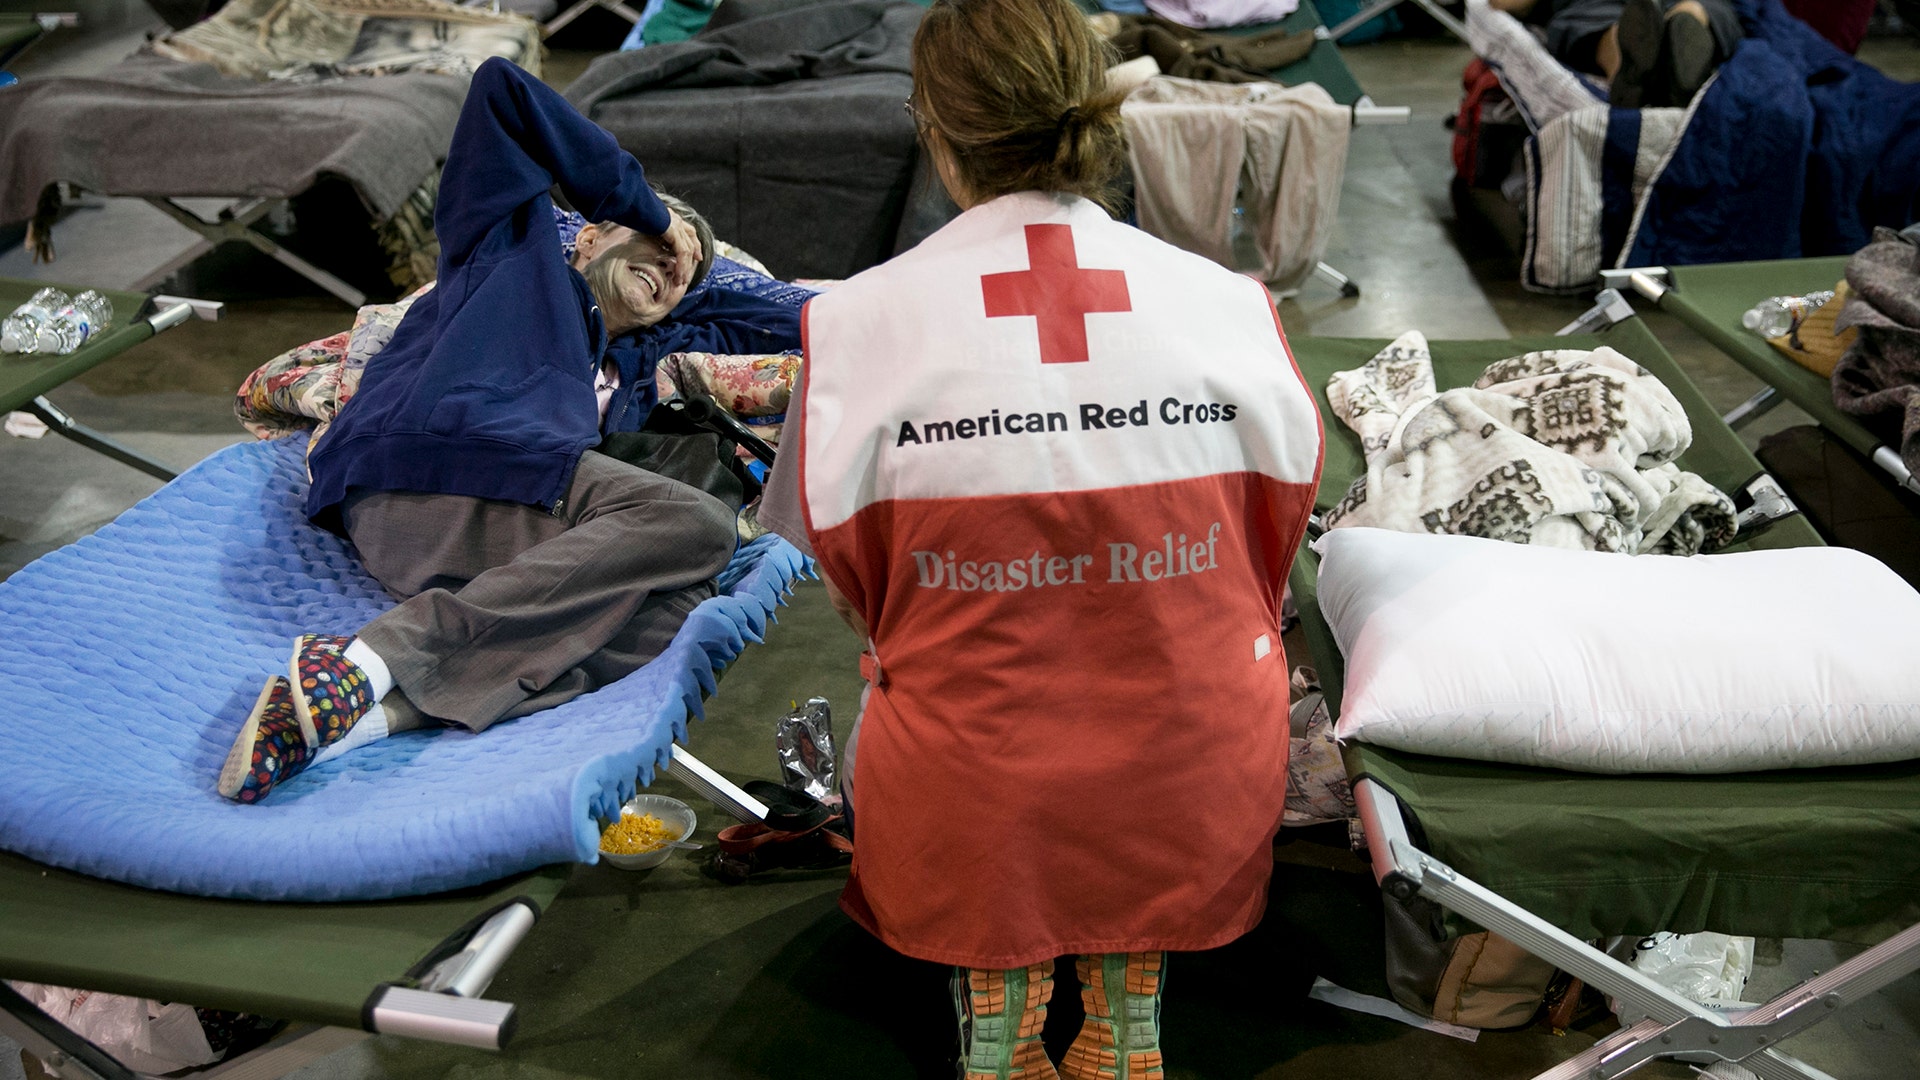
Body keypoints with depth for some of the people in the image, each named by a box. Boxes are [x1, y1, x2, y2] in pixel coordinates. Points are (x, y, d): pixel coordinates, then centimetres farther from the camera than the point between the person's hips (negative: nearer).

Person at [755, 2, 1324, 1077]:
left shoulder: (861, 318, -12)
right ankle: (1128, 993, 21)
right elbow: (1282, 524, 6)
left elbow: (850, 564, 0)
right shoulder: (1231, 303, -8)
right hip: (1195, 795, 1)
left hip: (970, 805, -1)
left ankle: (993, 993, 19)